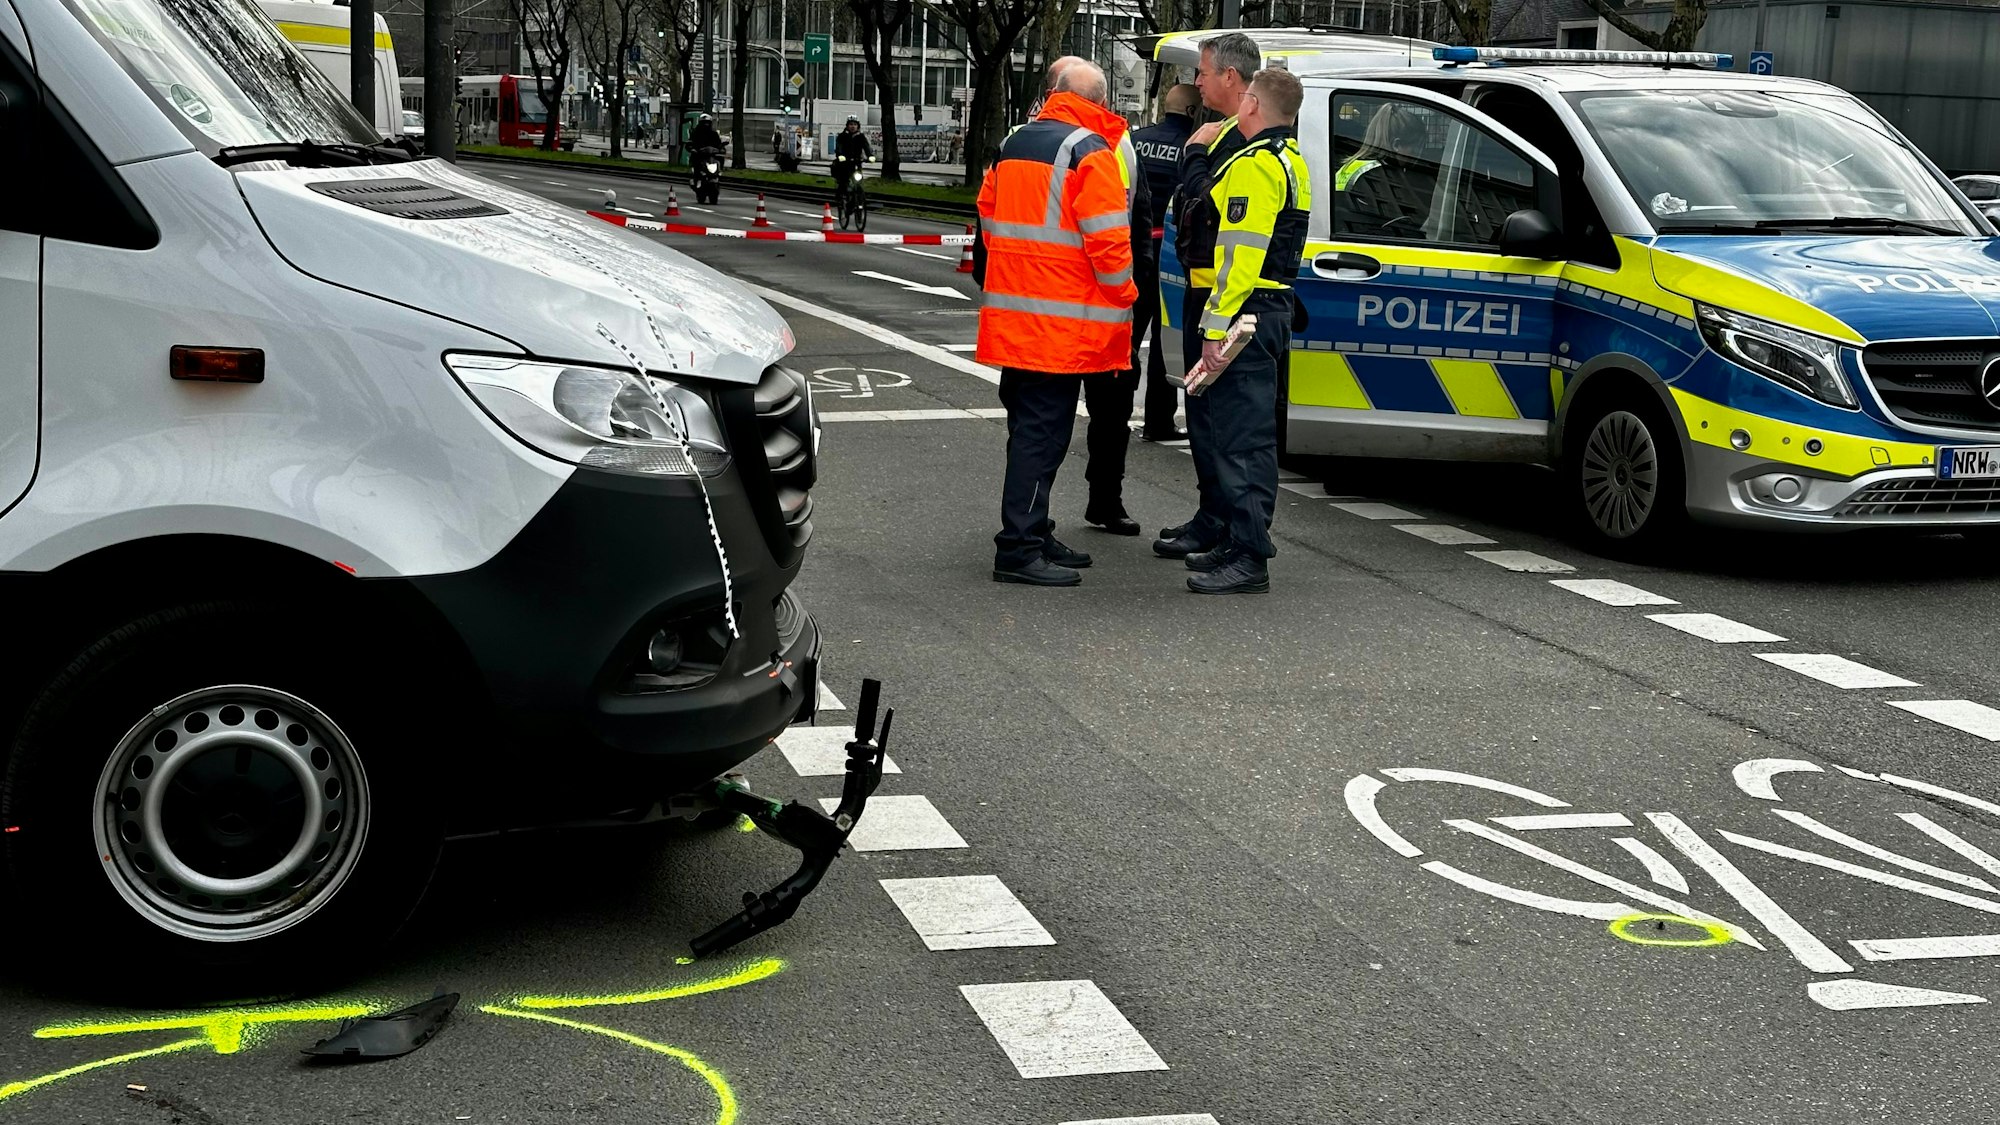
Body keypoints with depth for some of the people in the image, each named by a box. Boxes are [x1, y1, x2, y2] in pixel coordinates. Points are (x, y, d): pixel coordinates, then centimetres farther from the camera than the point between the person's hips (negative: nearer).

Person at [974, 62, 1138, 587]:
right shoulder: (1093, 153, -11)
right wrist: (1124, 297, -2)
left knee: (1032, 427, 16)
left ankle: (1033, 532, 25)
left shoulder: (1013, 145, 14)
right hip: (1063, 324, -8)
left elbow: (990, 215, 21)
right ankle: (1019, 548, -6)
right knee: (1043, 432, -6)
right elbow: (1107, 240, -16)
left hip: (1013, 315, 8)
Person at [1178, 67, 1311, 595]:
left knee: (1240, 437, -10)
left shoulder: (1255, 165, -15)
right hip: (1275, 309, 11)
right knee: (1248, 434, 16)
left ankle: (1248, 559, -11)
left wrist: (1217, 328, -22)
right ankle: (1237, 541, 24)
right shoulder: (1291, 161, 19)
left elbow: (1241, 255, -21)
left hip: (1246, 314, -11)